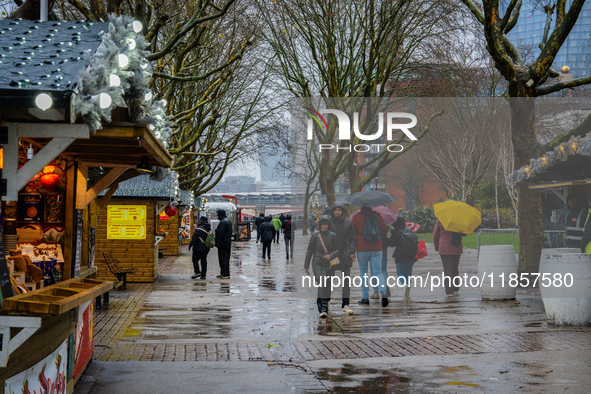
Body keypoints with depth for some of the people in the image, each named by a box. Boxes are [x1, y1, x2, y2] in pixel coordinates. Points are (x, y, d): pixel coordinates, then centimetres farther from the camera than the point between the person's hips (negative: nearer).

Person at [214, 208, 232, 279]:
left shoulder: (222, 222, -18)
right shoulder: (228, 221, 15)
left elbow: (220, 234, -22)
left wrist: (217, 243, -18)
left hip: (223, 244, -10)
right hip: (228, 244, 10)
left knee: (223, 259, -6)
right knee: (226, 259, 14)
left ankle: (224, 274, -5)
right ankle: (226, 274, 19)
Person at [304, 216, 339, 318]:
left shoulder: (332, 235, 5)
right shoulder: (315, 236, 3)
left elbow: (338, 249, 7)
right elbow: (309, 251, 8)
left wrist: (331, 256, -13)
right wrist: (306, 266, 9)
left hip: (329, 264, 2)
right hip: (317, 264, -2)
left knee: (328, 287, 5)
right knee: (321, 285, -15)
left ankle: (325, 309, 20)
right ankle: (323, 310, -21)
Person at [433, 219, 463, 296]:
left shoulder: (440, 220, -4)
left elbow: (435, 235, 3)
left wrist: (436, 247, 15)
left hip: (444, 249, -2)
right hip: (456, 249, 2)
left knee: (447, 269, -1)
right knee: (455, 268, 18)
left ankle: (449, 291, -11)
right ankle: (455, 289, 27)